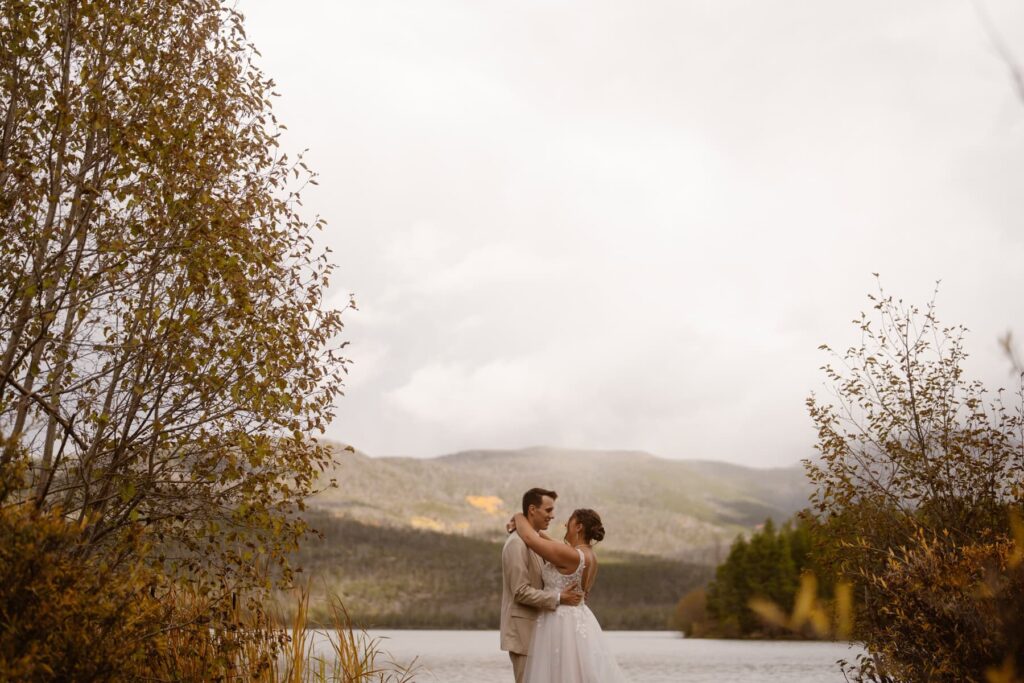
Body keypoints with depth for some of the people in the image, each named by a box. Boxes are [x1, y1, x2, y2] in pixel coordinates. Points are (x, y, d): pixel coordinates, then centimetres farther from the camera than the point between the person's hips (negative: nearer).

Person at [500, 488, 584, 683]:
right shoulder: (517, 543, -18)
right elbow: (521, 591, -22)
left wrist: (567, 591, 3)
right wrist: (559, 598, -21)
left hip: (533, 627, 10)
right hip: (523, 630, -10)